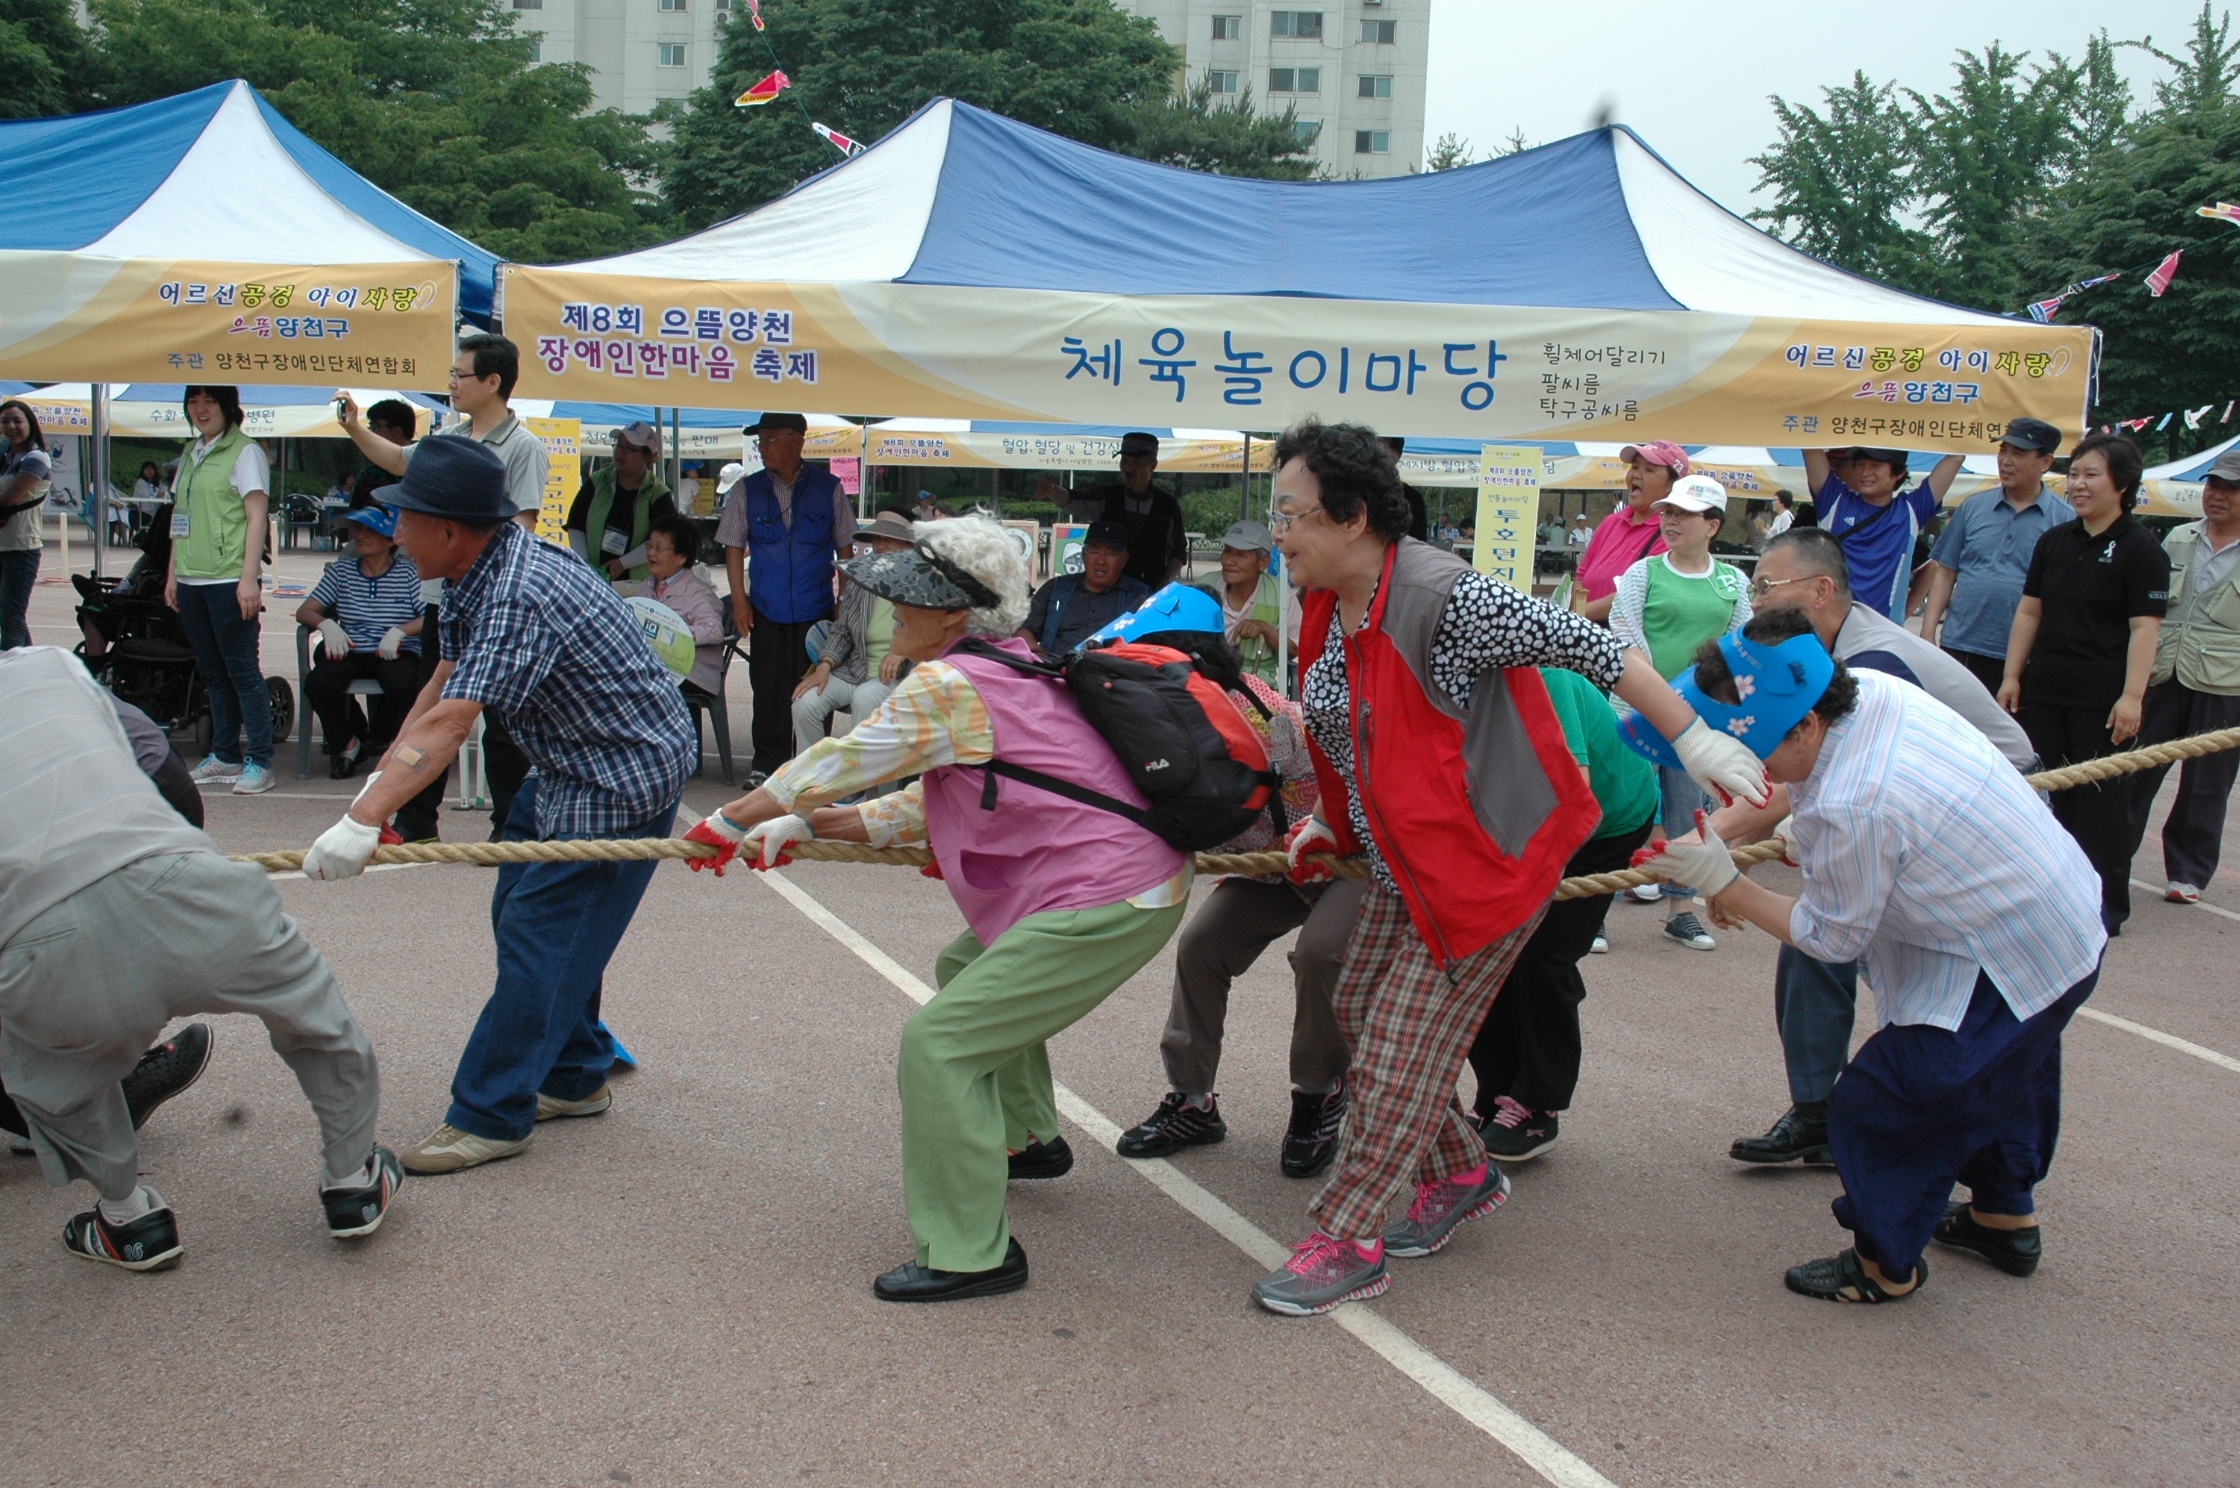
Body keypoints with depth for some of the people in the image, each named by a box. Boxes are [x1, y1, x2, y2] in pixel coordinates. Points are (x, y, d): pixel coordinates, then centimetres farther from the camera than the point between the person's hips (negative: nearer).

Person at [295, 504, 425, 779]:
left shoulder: (408, 573, 3)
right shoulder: (341, 570, 11)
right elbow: (304, 612, 9)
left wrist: (399, 631, -22)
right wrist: (327, 625, -13)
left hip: (395, 653, -2)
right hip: (351, 651, 2)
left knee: (403, 686, -35)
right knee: (317, 684, -29)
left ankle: (378, 740, 1)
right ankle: (346, 743, 2)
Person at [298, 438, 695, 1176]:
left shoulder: (519, 596, -30)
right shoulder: (477, 575, 2)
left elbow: (449, 724, -37)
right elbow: (440, 686, 3)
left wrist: (363, 821, -41)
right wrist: (377, 783, -6)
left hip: (624, 778, -11)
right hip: (568, 767, 11)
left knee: (538, 935, -8)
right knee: (521, 917, 17)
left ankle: (491, 1116, 2)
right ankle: (574, 1076, 29)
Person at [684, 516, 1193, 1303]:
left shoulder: (949, 684, -16)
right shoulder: (1013, 667, 14)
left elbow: (842, 761, -6)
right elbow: (934, 801, 17)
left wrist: (734, 819, 8)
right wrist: (803, 826, 14)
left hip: (1107, 905, -11)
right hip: (1134, 879, 11)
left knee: (940, 1041, -10)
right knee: (967, 969, 30)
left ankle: (969, 1255, -5)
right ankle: (1027, 1137, 45)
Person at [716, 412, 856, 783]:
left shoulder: (828, 488, 2)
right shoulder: (748, 490, 5)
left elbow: (844, 547, 7)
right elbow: (734, 547, 7)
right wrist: (739, 600, -1)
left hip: (816, 607, -1)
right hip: (767, 608, 1)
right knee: (768, 685, 4)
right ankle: (767, 762, 14)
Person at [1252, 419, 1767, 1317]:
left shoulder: (1444, 598, -26)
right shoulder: (1329, 611, 1)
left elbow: (1591, 649, -22)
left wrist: (1697, 743, -19)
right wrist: (1327, 824, 15)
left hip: (1485, 861, -9)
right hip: (1404, 864, 9)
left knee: (1403, 1050, -5)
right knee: (1361, 1010, 15)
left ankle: (1346, 1245, 7)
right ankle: (1462, 1175, 34)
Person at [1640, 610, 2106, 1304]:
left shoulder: (1850, 809, -35)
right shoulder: (1871, 688, -11)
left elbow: (1831, 938, -18)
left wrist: (1724, 885, -14)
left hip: (2009, 969, -10)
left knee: (1876, 1106, 0)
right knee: (1999, 1075, 31)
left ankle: (1885, 1265, 20)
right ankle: (2006, 1218, 53)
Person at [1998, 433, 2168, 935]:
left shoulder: (2141, 549, -6)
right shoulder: (2054, 541, 11)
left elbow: (2145, 628, -12)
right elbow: (2029, 612, 14)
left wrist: (2132, 696, -19)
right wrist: (2012, 676, 9)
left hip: (2103, 699, -6)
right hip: (2045, 692, 6)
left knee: (2101, 798, 0)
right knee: (2052, 793, 11)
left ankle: (2107, 903, 9)